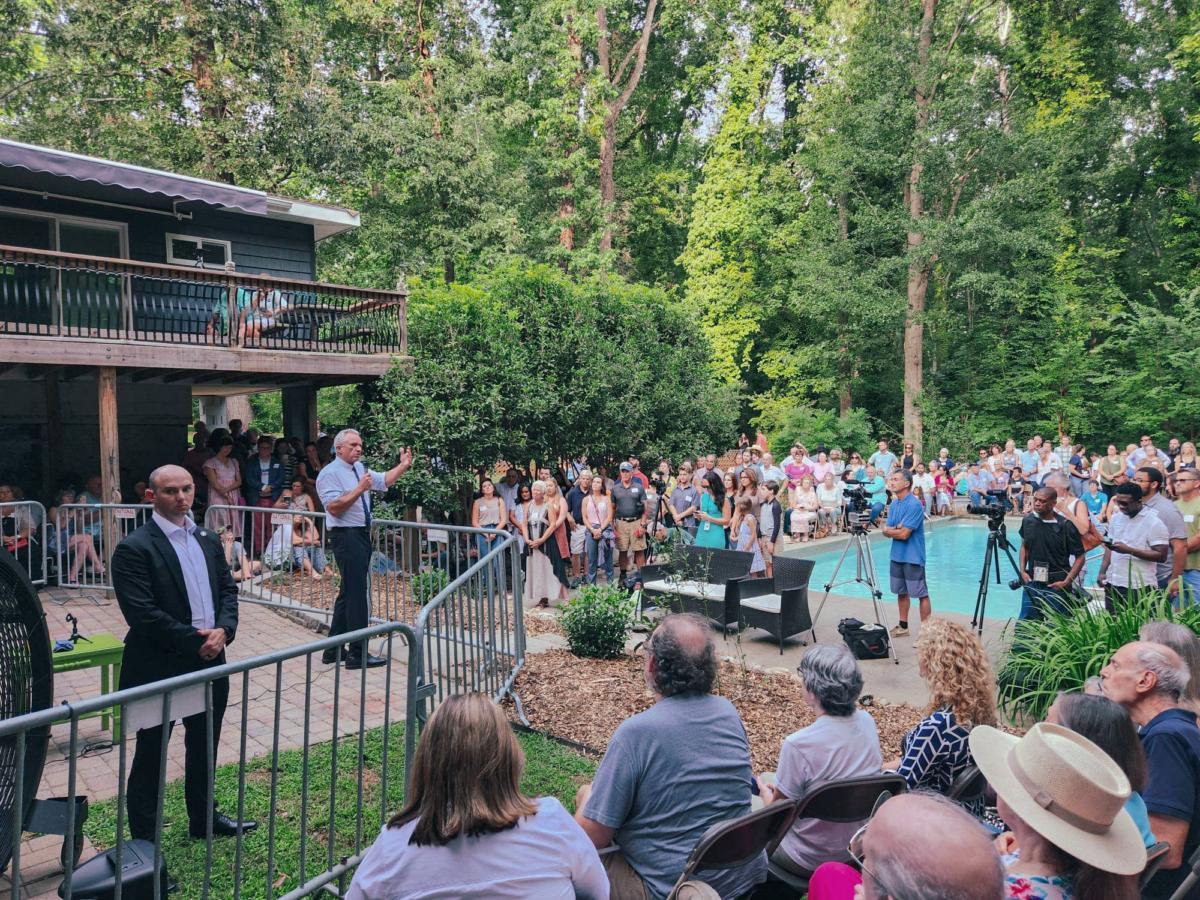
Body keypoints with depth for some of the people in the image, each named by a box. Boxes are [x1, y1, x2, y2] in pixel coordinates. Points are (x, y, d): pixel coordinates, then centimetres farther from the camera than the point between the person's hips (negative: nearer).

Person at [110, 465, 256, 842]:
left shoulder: (208, 540, 8)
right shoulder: (133, 548, -14)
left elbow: (228, 589, 9)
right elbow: (142, 613, -20)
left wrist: (223, 630, -10)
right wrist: (195, 640, -18)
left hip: (210, 660, 7)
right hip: (159, 668, -7)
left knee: (205, 747, 21)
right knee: (151, 755, 10)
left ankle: (203, 818, 39)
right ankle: (144, 838, 25)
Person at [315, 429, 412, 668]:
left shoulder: (359, 468, 13)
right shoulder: (330, 473, -12)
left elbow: (384, 480, 16)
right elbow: (334, 507, -21)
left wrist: (402, 466, 4)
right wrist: (359, 489, -24)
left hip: (362, 534, 9)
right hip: (346, 535, -9)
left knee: (349, 592, 15)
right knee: (358, 593, -8)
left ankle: (333, 650, 26)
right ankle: (358, 654, -1)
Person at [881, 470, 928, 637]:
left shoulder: (915, 505, -16)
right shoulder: (893, 504, 10)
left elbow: (904, 534, -20)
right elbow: (886, 531, 7)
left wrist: (889, 530, -3)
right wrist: (896, 529, -13)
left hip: (913, 557, -8)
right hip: (897, 555, 8)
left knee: (921, 594, -2)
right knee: (901, 592, 16)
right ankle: (903, 626, 26)